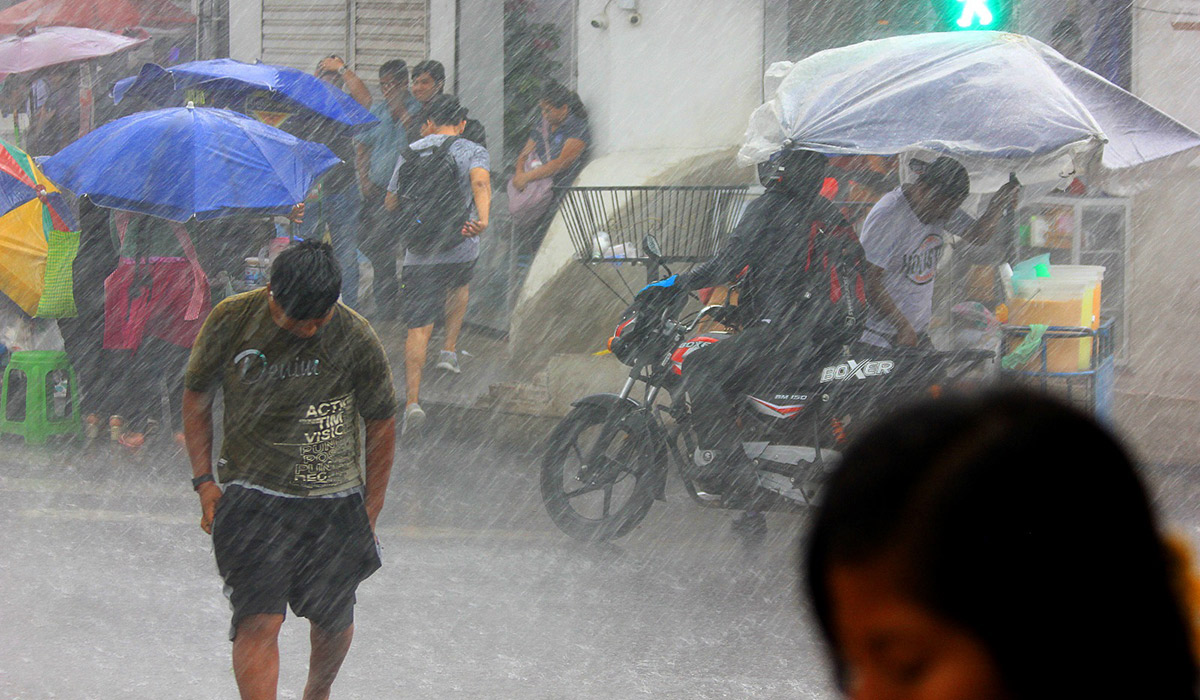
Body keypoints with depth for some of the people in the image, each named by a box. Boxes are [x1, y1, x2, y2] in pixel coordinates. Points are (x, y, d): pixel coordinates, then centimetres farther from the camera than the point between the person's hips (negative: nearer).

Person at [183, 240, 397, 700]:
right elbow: (196, 395, 6)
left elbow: (381, 422, 4)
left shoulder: (356, 338, -9)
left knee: (333, 621, 12)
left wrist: (370, 512, 5)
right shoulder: (232, 321, -9)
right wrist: (204, 481, 0)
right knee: (258, 622, -15)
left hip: (335, 499, 1)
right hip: (254, 494, -1)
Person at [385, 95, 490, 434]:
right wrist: (483, 219, -37)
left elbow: (391, 204, 10)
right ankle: (450, 350, 32)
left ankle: (412, 400, -16)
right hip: (462, 250, 0)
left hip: (420, 252, 0)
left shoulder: (410, 153, 6)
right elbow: (480, 181, -22)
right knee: (460, 285, 37)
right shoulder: (473, 152, 0)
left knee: (418, 326, -2)